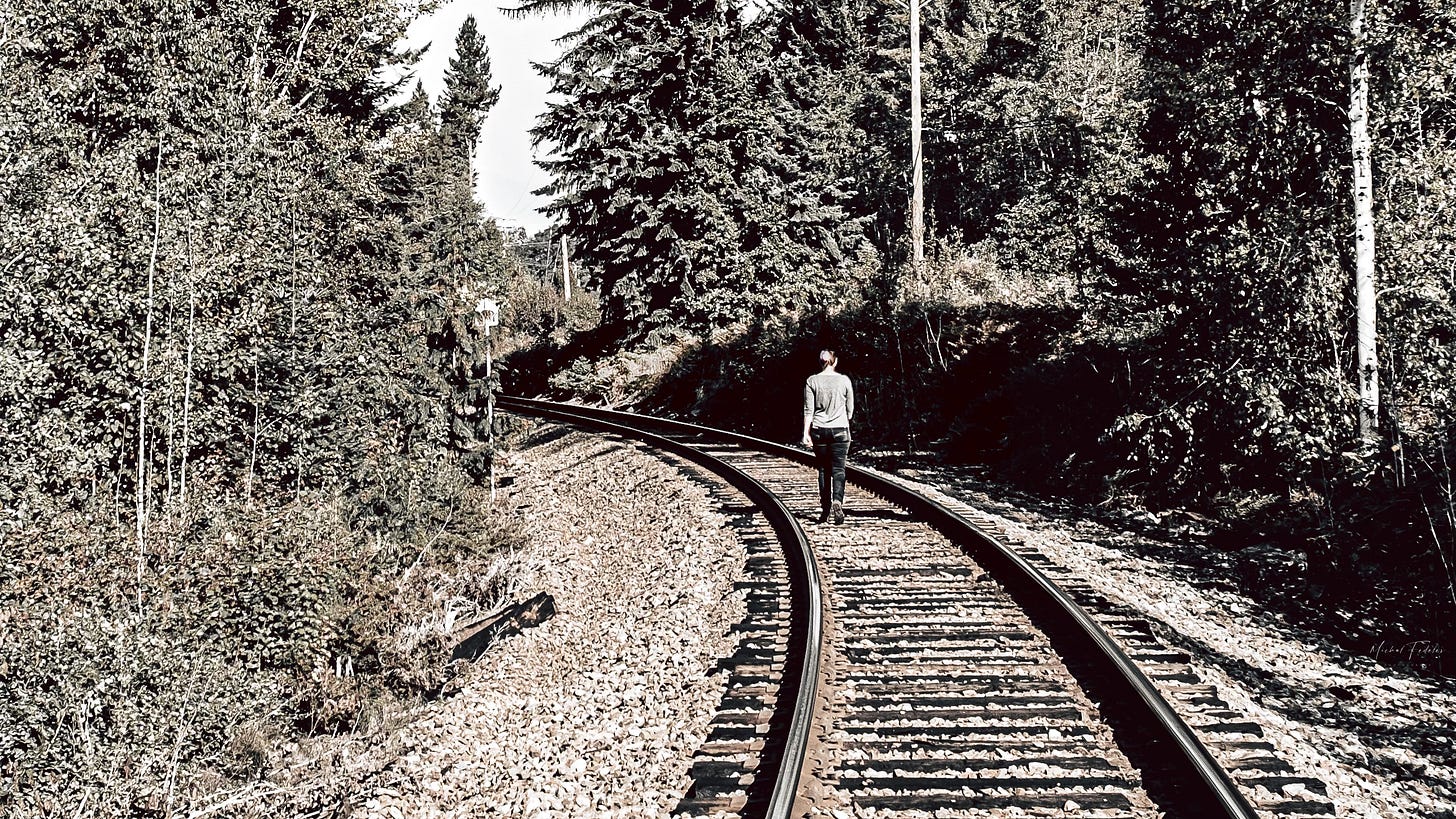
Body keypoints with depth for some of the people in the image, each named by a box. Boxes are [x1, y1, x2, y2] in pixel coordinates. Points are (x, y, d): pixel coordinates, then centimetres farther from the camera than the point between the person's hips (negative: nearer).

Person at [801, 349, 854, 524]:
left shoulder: (812, 381, -1)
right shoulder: (844, 381, 0)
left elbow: (808, 410, -4)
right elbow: (850, 409, 7)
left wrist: (806, 433, -3)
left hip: (819, 430, 1)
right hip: (840, 430, -1)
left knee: (823, 470, 9)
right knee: (838, 469, -1)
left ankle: (825, 509, 9)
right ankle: (837, 500, -24)